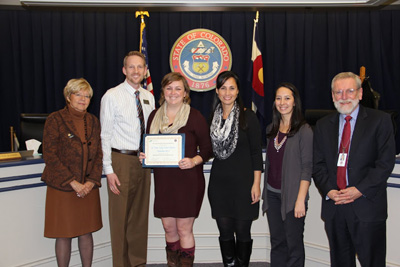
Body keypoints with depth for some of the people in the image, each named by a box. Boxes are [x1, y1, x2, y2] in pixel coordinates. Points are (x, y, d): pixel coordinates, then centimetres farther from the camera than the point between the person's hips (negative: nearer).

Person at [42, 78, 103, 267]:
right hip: (61, 187, -4)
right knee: (64, 235, 4)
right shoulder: (55, 120, -5)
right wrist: (72, 182, -15)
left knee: (86, 232, 11)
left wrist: (91, 181, -7)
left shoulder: (93, 121, 10)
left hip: (88, 187, 4)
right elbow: (50, 155, -10)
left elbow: (98, 154, 7)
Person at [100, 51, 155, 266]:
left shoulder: (148, 97, 9)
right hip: (121, 161, -5)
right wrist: (109, 170, -13)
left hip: (143, 161, 5)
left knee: (140, 215, 14)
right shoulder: (112, 96, -6)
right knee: (120, 216, 3)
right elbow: (105, 135, -8)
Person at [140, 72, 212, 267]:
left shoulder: (194, 116, -4)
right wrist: (145, 156, -2)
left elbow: (207, 148, -3)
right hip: (163, 180, 4)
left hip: (188, 180, -4)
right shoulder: (155, 116, 9)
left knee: (184, 229, 2)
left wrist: (194, 161, -20)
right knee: (168, 228, 12)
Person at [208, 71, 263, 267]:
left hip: (243, 182, -3)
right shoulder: (212, 118, 8)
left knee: (242, 232, 5)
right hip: (219, 182, 4)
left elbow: (256, 153, -5)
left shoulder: (248, 117, -4)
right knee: (225, 232, 9)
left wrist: (256, 183, -10)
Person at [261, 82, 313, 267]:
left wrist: (301, 199, -16)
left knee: (293, 243, 4)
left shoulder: (304, 130, -8)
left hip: (292, 195, -5)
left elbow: (307, 167, -11)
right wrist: (265, 192, 12)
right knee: (277, 241, 12)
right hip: (272, 194, 5)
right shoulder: (271, 129, 10)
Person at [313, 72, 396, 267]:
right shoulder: (323, 125, 11)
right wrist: (328, 190, -9)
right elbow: (318, 164, 7)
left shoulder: (379, 120, 0)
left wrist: (360, 190, -15)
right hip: (333, 206, 4)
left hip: (367, 205, -3)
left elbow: (386, 162, -7)